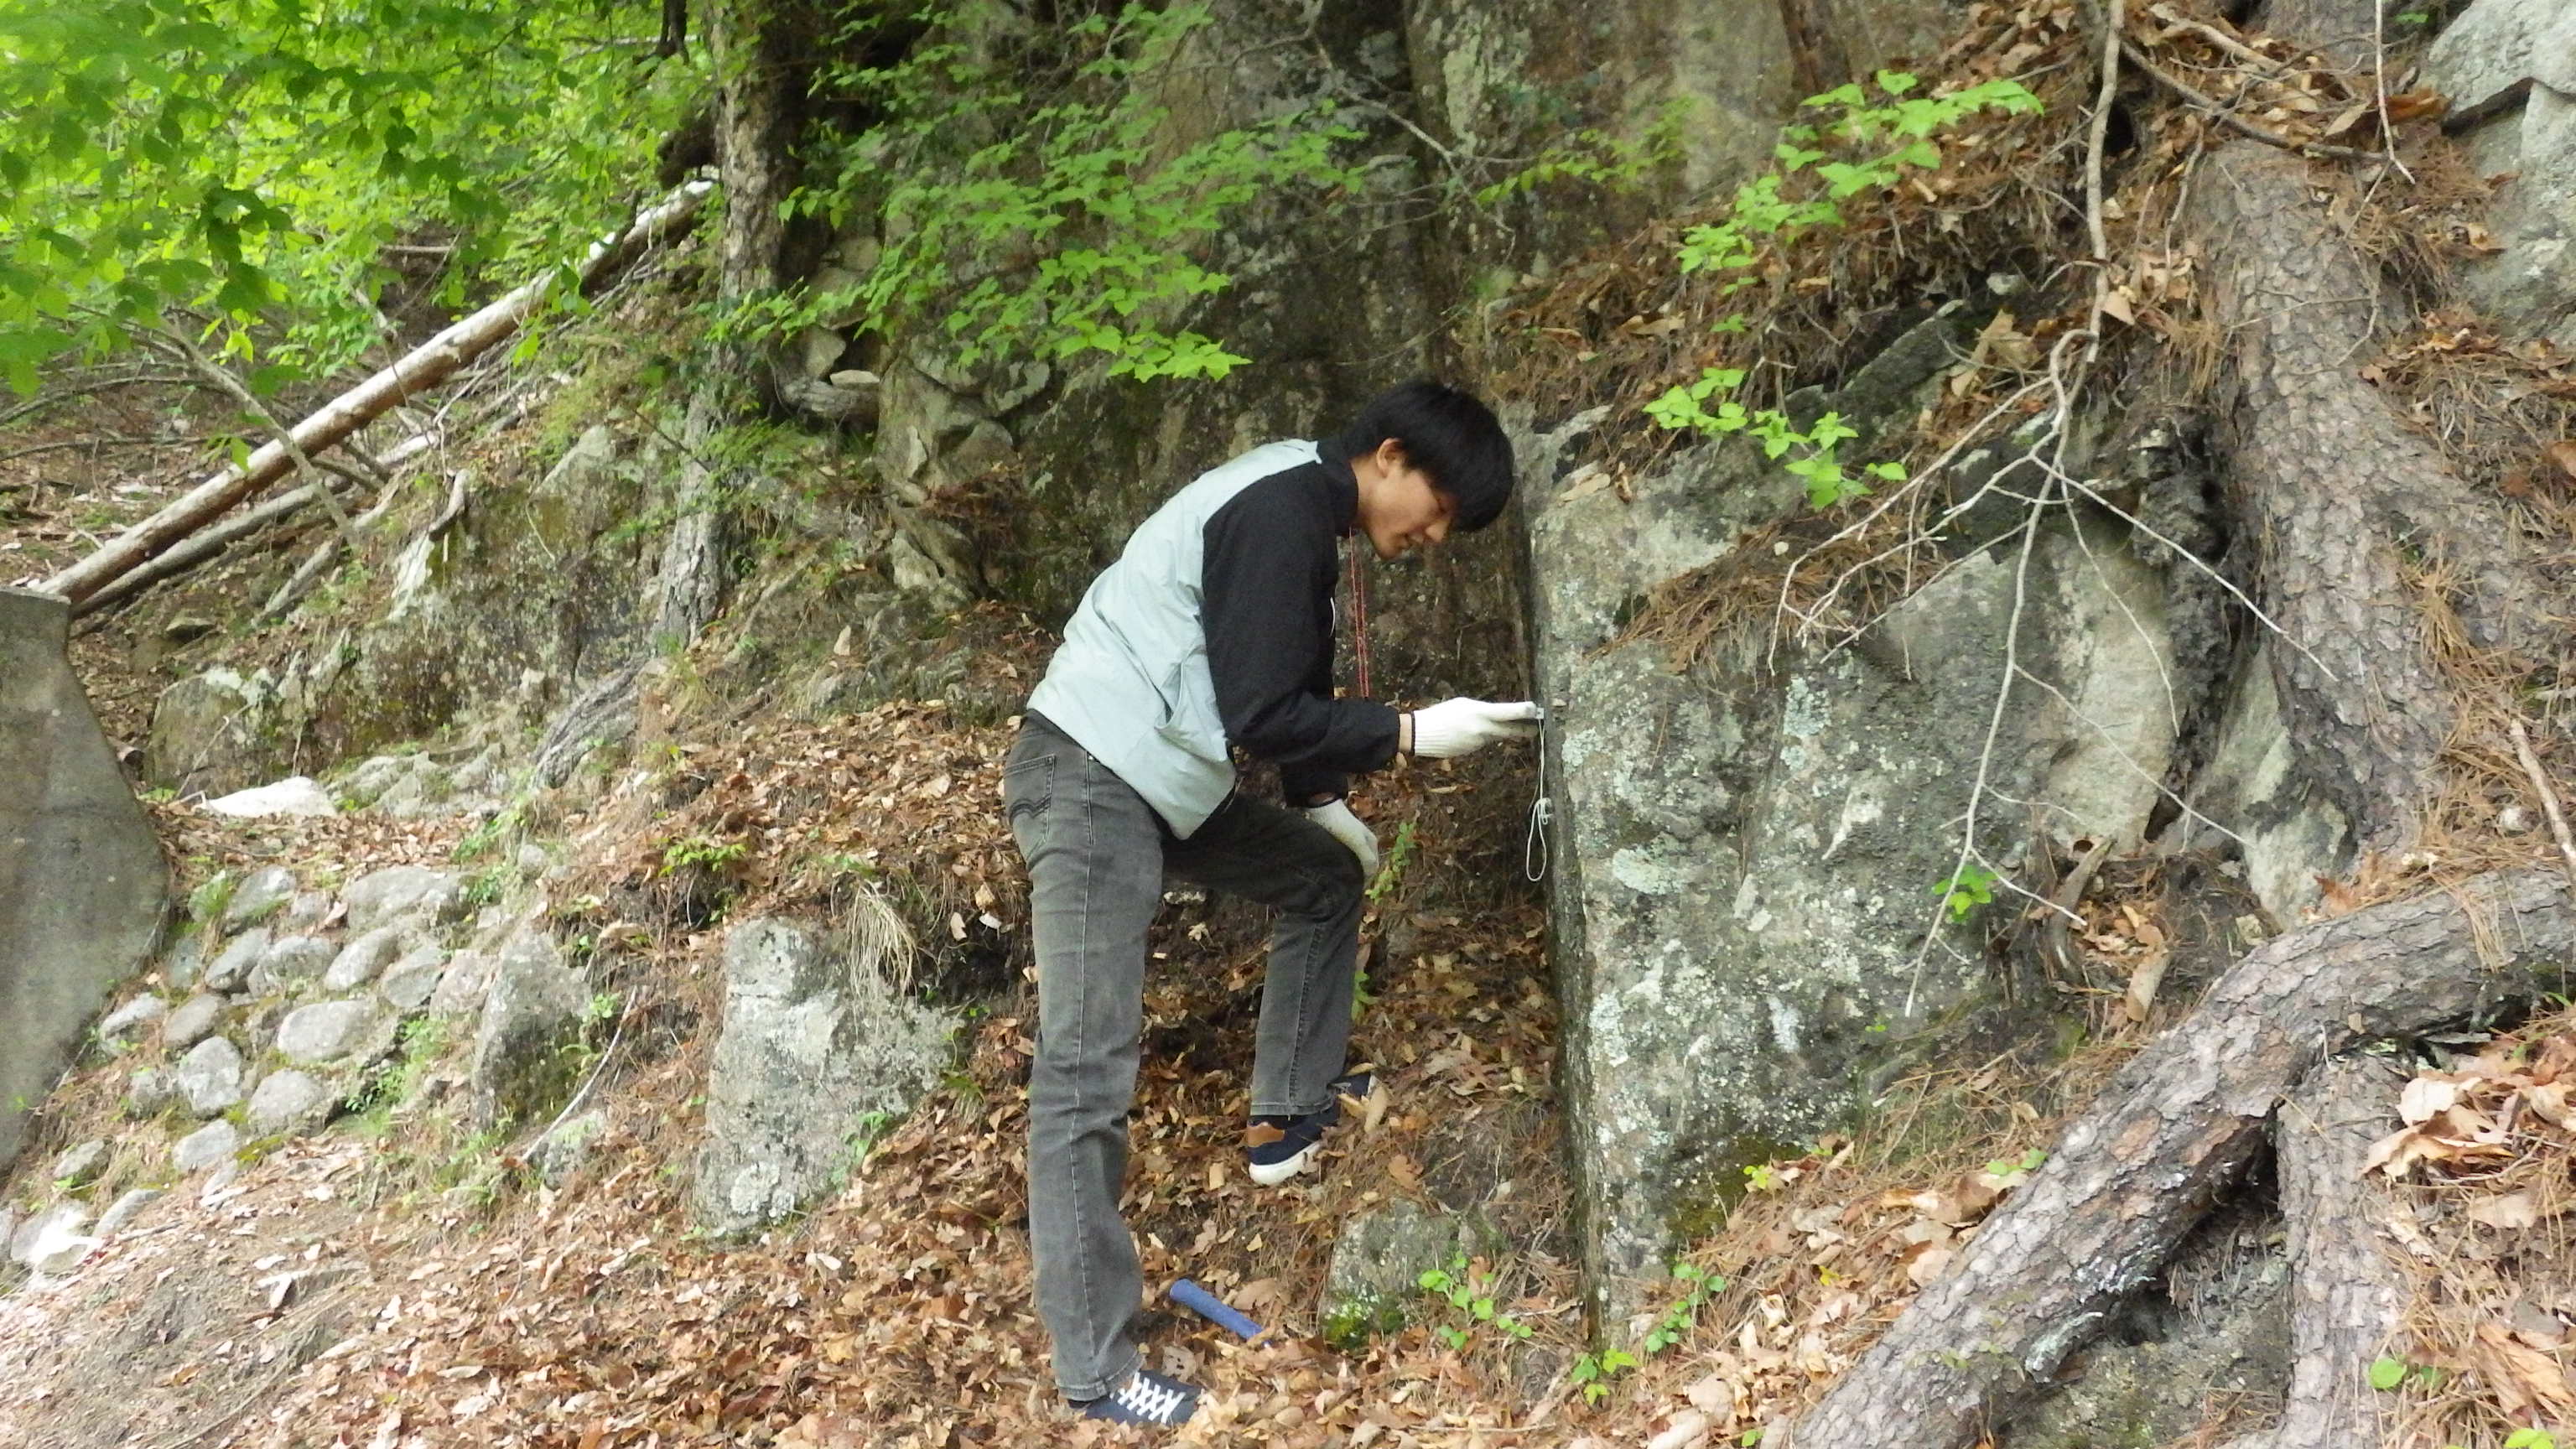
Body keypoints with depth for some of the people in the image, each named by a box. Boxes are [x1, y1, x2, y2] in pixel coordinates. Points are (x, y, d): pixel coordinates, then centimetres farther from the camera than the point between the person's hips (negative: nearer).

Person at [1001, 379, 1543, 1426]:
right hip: (1090, 782, -11)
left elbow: (1281, 689, 22)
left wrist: (1322, 800, 19)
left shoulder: (1300, 508, 14)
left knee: (1326, 878, 21)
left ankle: (1287, 1116, 28)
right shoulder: (1286, 511, -17)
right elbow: (1262, 713, -20)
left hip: (1159, 778, 11)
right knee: (1086, 1080, -9)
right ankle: (1095, 1371, -3)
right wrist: (1414, 733, -14)